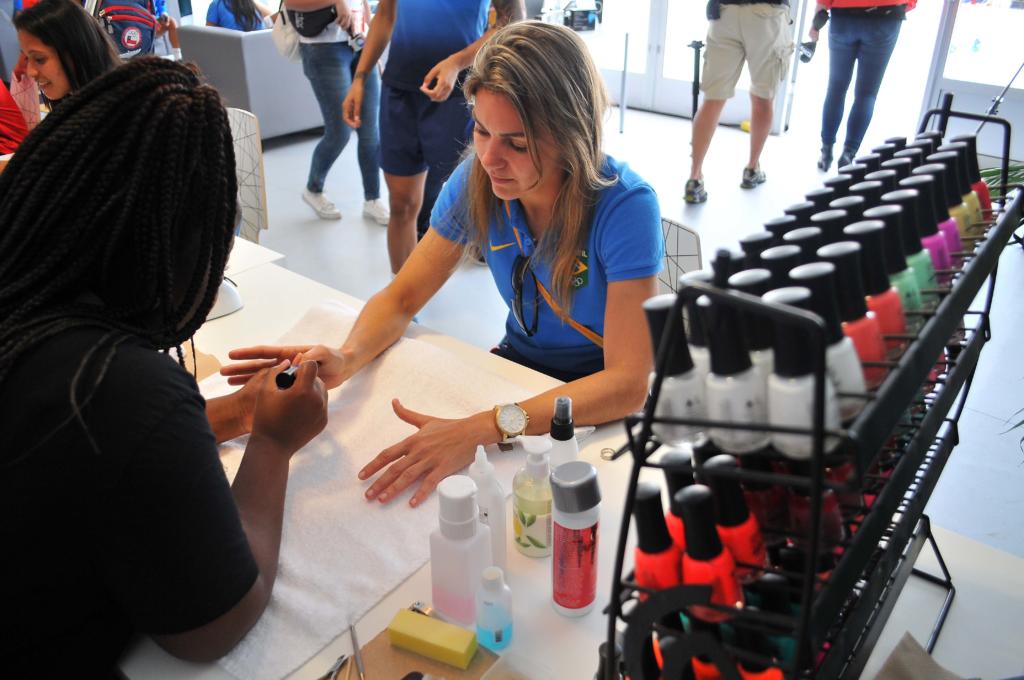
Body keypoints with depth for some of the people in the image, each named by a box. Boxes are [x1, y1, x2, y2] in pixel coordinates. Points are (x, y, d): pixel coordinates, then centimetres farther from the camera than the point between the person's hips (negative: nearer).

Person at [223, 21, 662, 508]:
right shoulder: (476, 180, -11)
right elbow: (401, 298, -4)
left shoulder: (625, 207, -25)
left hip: (599, 406, -4)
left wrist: (482, 429, -43)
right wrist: (345, 360, -26)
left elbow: (628, 382, -31)